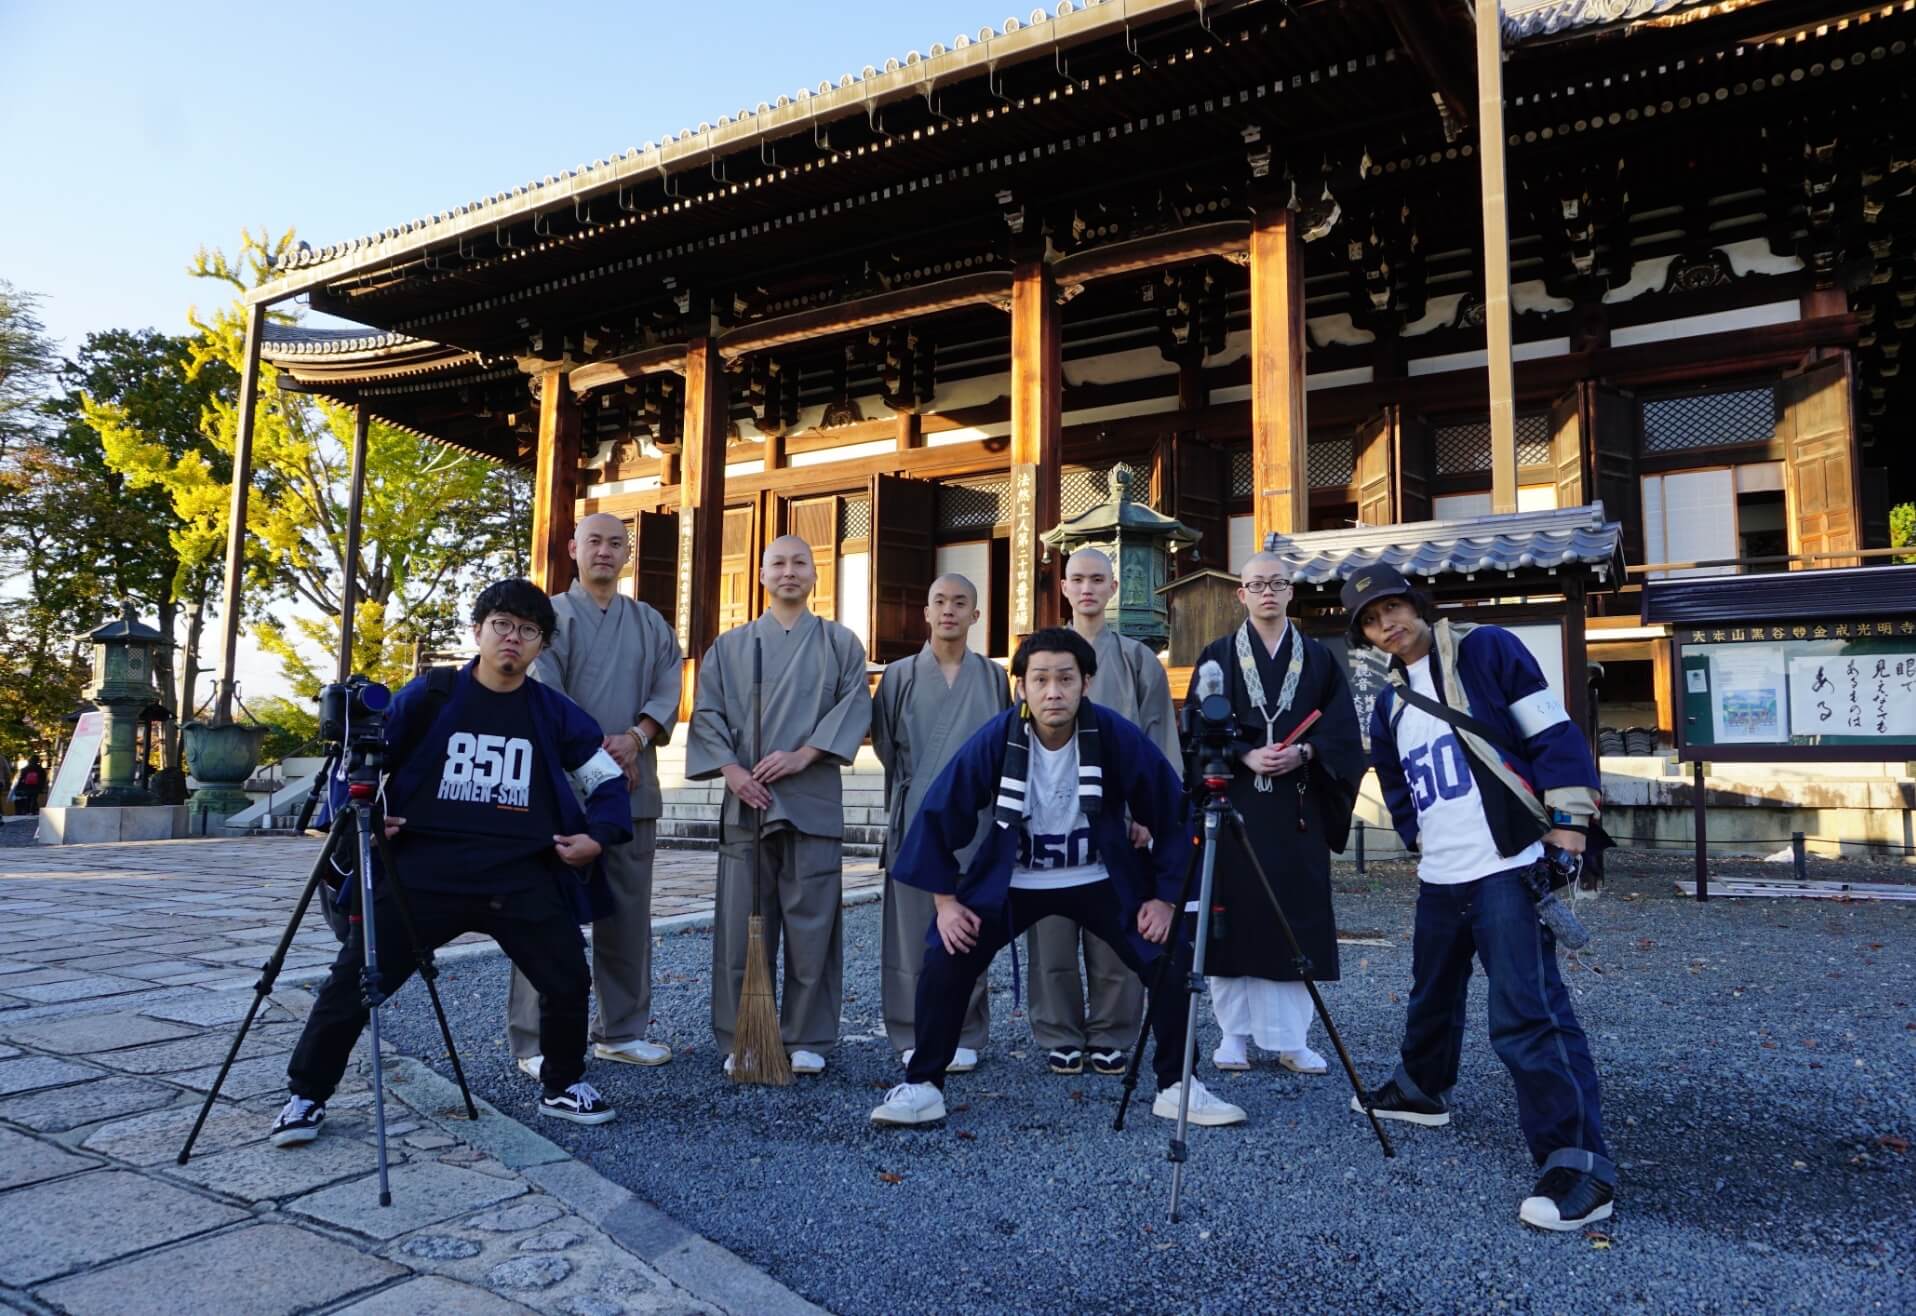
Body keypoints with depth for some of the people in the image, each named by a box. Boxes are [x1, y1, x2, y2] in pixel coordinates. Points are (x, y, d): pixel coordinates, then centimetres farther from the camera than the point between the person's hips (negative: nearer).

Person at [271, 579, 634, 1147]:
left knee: (569, 981, -3)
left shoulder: (555, 712, 5)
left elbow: (608, 779, 13)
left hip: (522, 879, 1)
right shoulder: (429, 694, 2)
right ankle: (306, 1094, 25)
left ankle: (563, 1086, 23)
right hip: (425, 872, -1)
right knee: (354, 980, 0)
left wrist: (597, 834, -2)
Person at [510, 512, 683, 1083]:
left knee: (628, 914, 9)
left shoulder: (650, 623, 15)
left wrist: (635, 738, -13)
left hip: (633, 786, 4)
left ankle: (621, 1031, 20)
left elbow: (667, 691, 4)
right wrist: (595, 752, -15)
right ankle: (535, 1042, 4)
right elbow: (544, 696, -8)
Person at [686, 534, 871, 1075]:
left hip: (814, 801, -1)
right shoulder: (730, 646, 14)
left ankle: (807, 1040, 11)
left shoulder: (839, 643, 11)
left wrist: (803, 755, -12)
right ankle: (739, 1040, 12)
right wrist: (731, 769, -9)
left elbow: (855, 705, -1)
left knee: (811, 924, 0)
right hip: (746, 799, 1)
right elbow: (708, 714, 7)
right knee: (741, 924, 1)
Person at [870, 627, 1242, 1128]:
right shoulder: (995, 739, -20)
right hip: (1010, 881, 0)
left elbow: (1172, 811, -8)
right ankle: (922, 1086, 4)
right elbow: (939, 813, -11)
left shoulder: (1116, 736, -20)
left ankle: (1176, 1086, 10)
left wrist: (1166, 896, -8)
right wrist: (945, 900, -12)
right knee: (944, 961, -16)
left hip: (1100, 880, 1)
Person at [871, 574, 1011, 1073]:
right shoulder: (899, 676, 5)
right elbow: (885, 746, 11)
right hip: (916, 820, 0)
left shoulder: (993, 677, 7)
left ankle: (964, 1035, 15)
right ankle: (912, 1035, 12)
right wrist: (909, 795, 10)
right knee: (913, 928, 1)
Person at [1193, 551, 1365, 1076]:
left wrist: (1304, 752, -14)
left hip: (1297, 807, 2)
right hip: (1234, 803, -1)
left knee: (1296, 918, 1)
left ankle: (1291, 1039, 10)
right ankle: (1235, 1034, 11)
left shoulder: (1318, 658, 10)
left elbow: (1343, 730, 4)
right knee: (1234, 916, 0)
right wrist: (1245, 756, -16)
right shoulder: (1218, 656, 5)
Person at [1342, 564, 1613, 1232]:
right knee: (1431, 996, 23)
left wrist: (1568, 821, -13)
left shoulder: (1485, 650, -5)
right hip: (1438, 878, 8)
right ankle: (1422, 1087, 46)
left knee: (1528, 1014, -14)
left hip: (1507, 868, -7)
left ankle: (1579, 1163, -6)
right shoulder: (1390, 702, 14)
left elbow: (1555, 735, -8)